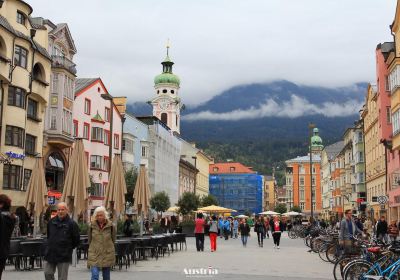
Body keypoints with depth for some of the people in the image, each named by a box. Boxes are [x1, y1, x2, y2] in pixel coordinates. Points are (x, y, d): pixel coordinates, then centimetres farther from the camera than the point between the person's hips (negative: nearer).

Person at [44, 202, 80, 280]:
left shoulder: (71, 224, -8)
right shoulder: (51, 222, 6)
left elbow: (76, 240, -2)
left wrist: (68, 249, 2)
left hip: (64, 256, -5)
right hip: (50, 254, 5)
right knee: (48, 274, 8)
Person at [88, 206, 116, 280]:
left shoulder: (110, 226, -4)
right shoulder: (92, 226, -3)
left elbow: (113, 239, 8)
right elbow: (89, 240, 10)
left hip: (107, 255, 1)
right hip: (94, 255, -1)